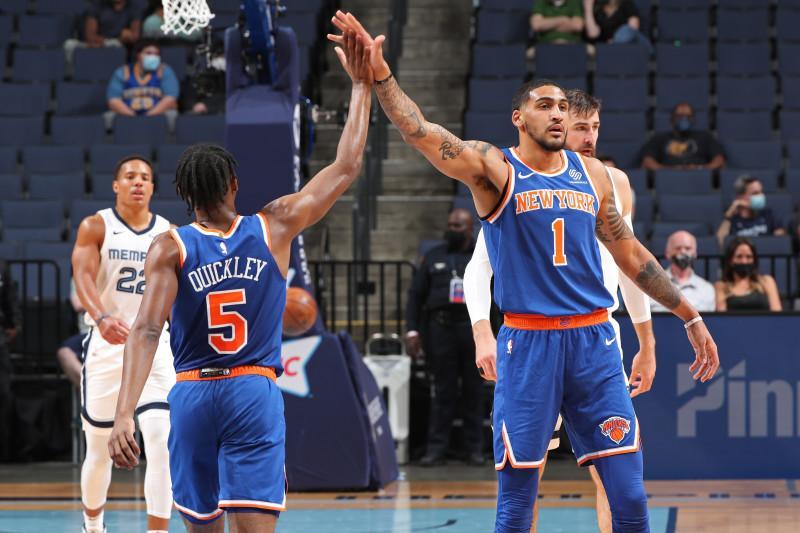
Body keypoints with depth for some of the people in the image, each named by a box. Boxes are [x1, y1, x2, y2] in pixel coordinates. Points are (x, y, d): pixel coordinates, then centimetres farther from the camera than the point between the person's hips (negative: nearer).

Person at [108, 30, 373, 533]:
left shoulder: (170, 248, -2)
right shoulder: (274, 227, 1)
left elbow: (146, 331, -13)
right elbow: (346, 167, 7)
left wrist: (125, 413, -19)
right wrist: (362, 86, 15)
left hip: (192, 395, 1)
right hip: (255, 395, -1)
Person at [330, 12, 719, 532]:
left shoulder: (591, 173, 11)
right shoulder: (495, 169, -1)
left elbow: (630, 254, 19)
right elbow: (421, 131, -15)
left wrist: (690, 316, 19)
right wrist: (380, 71, -28)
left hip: (594, 341, 3)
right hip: (528, 344, -3)